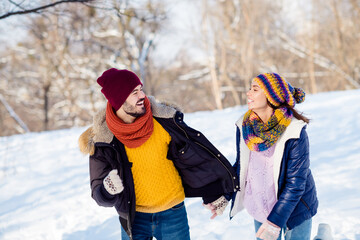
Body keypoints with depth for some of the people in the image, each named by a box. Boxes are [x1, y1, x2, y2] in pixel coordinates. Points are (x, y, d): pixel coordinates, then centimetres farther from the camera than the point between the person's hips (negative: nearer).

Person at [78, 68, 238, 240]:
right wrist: (108, 190, -32)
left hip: (172, 212, 1)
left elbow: (194, 157, 1)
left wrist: (213, 194, 7)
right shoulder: (102, 138, -12)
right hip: (133, 216, 0)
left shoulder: (163, 121, -11)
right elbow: (99, 195, -9)